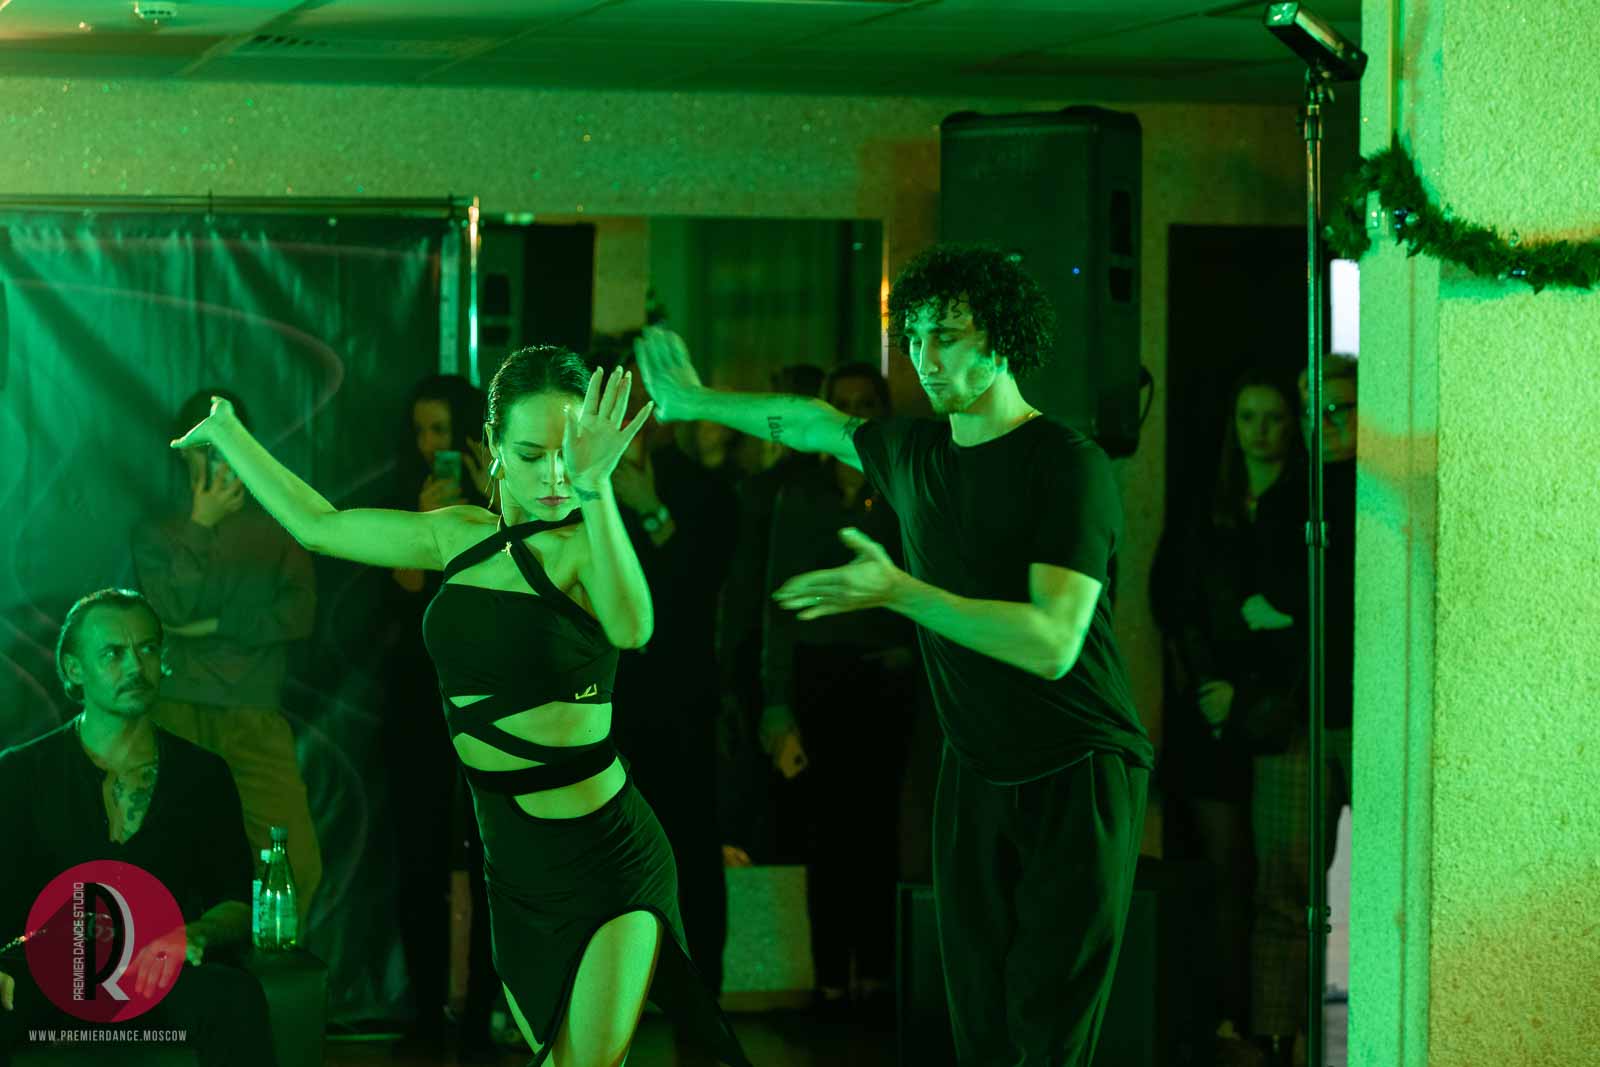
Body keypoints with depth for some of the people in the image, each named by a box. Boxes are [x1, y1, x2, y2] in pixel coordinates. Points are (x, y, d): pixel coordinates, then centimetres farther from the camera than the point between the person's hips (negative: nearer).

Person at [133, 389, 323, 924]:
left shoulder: (277, 532, 14)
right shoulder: (157, 536, 13)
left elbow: (299, 615, 2)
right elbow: (174, 609, -4)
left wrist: (215, 627, -3)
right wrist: (201, 526, 0)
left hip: (256, 719, 1)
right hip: (180, 714, -1)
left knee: (298, 865, -15)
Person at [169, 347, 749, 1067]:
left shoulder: (584, 544, -13)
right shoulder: (461, 537, 5)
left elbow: (631, 628, -36)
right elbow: (316, 525, 19)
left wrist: (595, 488, -49)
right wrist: (227, 433, 28)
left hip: (608, 866, -6)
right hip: (517, 871, 6)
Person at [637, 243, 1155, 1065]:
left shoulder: (1069, 466, -15)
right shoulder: (914, 452, 7)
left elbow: (1052, 644, -26)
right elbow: (816, 424, 29)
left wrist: (898, 591, -31)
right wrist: (698, 401, 39)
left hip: (1077, 774, -6)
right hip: (975, 773, 6)